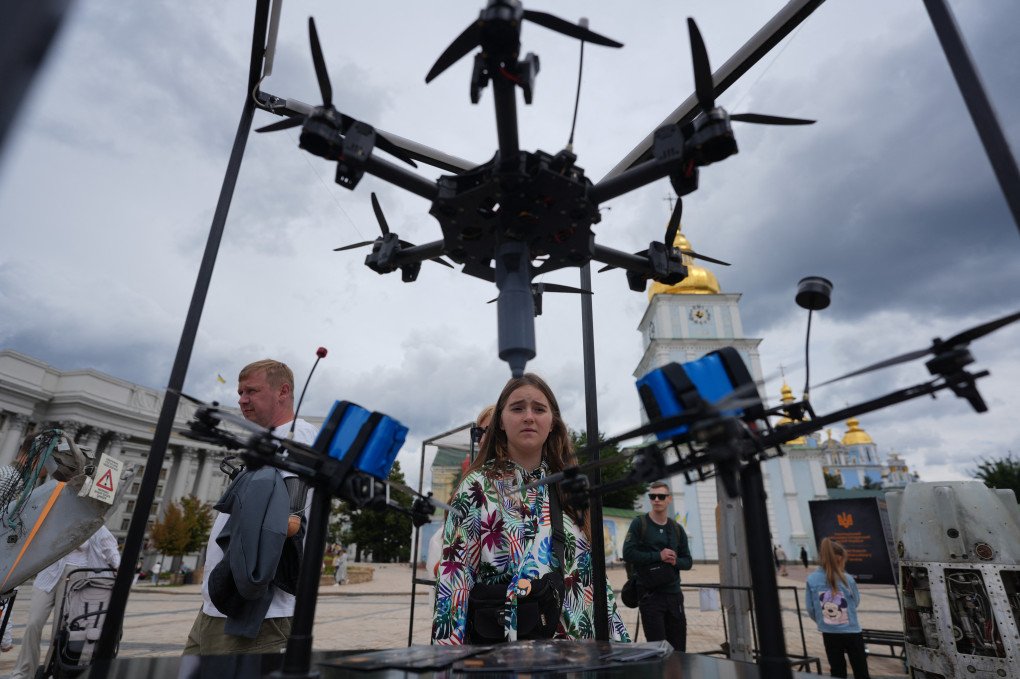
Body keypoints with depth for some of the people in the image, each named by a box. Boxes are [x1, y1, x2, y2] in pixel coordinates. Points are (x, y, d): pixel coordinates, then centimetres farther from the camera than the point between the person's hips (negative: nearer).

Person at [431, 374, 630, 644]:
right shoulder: (477, 488, -9)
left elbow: (594, 572, 8)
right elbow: (454, 577, -12)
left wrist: (622, 644, 6)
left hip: (577, 645, 4)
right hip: (502, 648, -4)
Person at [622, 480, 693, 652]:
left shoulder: (677, 529, 11)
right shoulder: (639, 523, -4)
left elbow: (688, 561, 13)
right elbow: (628, 554, -12)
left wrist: (675, 561, -9)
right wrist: (658, 556, -15)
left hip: (674, 594, 5)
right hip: (650, 594, -4)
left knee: (679, 649, 10)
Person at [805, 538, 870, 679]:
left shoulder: (812, 580, -10)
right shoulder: (847, 579, -14)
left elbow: (810, 609, -3)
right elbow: (856, 602, 6)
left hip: (829, 634, 1)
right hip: (852, 632, -1)